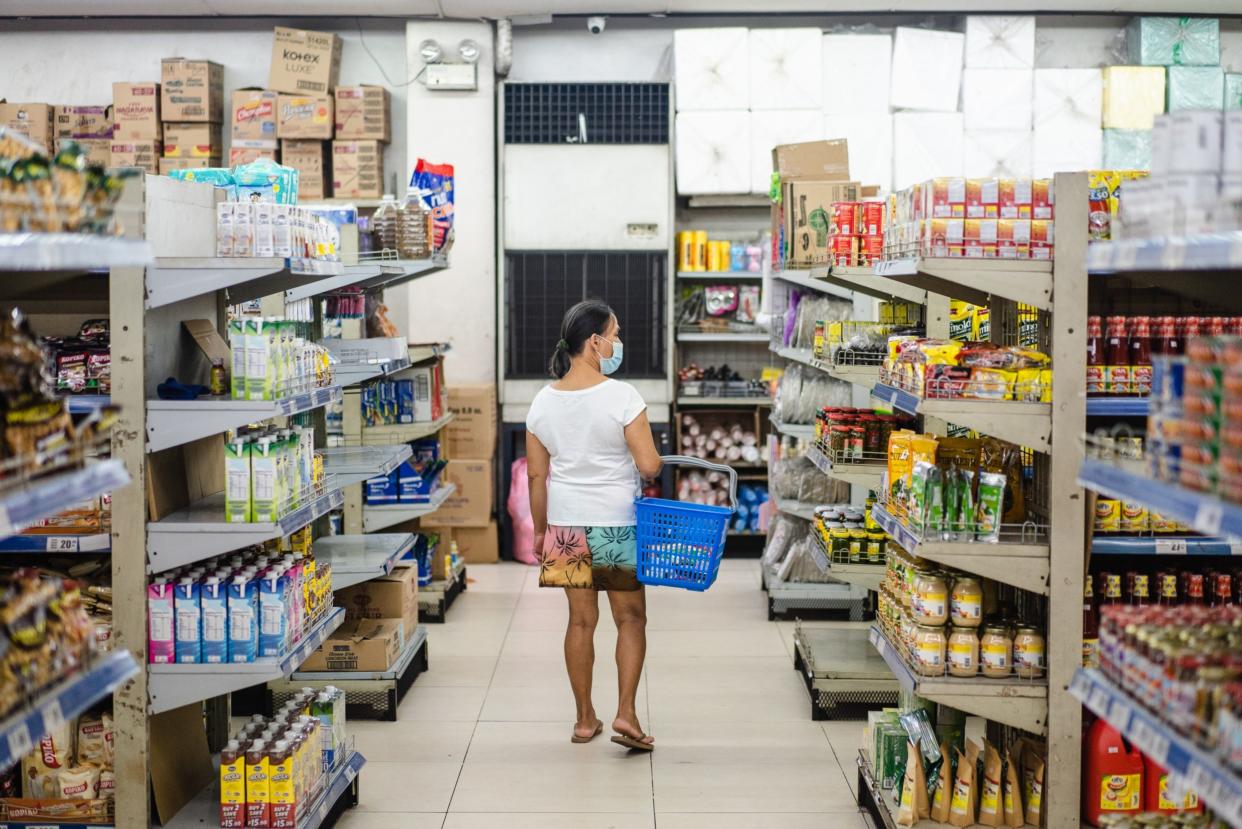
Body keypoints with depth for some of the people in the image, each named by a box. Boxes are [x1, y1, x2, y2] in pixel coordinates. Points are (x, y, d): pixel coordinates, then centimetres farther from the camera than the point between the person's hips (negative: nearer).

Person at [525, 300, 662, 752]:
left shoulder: (543, 401, 0)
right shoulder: (621, 396, -16)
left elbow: (536, 474, 5)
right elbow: (649, 465, -17)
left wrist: (540, 529, 15)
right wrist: (659, 465, 7)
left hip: (566, 525, 5)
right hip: (616, 525, -4)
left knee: (581, 620, 13)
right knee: (631, 617, 9)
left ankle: (585, 718, 21)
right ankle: (626, 713, 1)